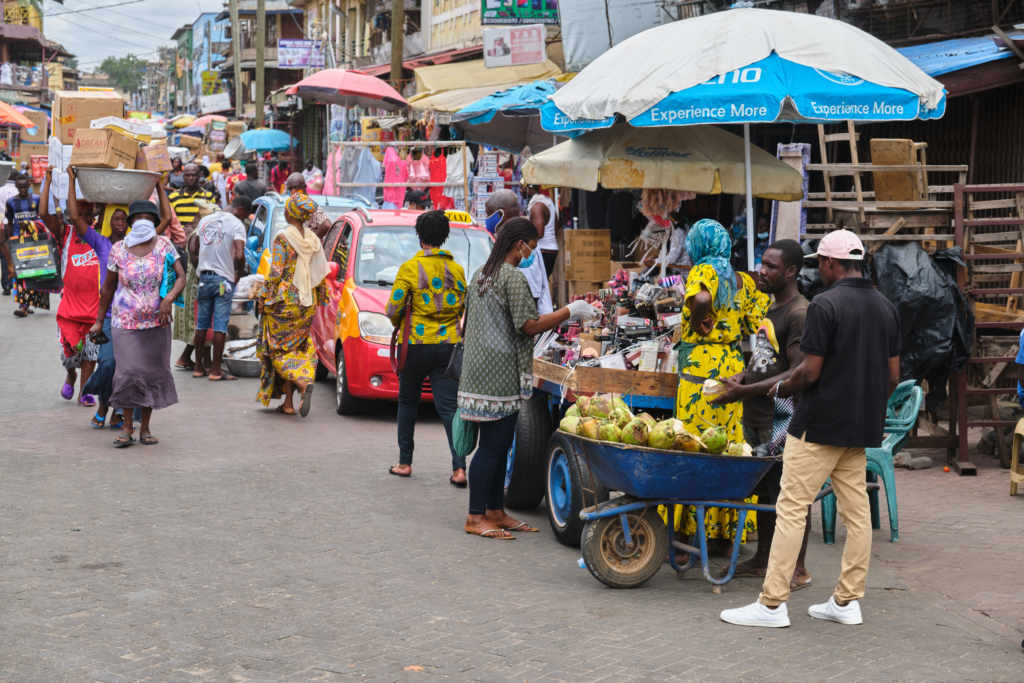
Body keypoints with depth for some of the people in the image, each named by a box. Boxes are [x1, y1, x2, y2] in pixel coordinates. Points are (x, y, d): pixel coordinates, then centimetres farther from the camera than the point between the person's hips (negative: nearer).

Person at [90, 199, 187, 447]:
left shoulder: (164, 245, 1)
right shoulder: (119, 249, 1)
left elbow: (181, 276, -4)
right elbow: (108, 287, 9)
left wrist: (169, 298, -22)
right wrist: (99, 320, 10)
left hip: (157, 322, 1)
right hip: (125, 321, -1)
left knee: (154, 372, 5)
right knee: (128, 371, -9)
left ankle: (145, 427, 17)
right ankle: (127, 425, 6)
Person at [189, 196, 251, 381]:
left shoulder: (205, 220, 11)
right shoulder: (236, 224, -10)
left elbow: (193, 250, 16)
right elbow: (239, 256, -21)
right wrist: (239, 274, -5)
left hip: (204, 277, 6)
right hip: (224, 279, -6)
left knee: (202, 323, 12)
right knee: (220, 325, -2)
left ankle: (199, 368, 17)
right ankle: (216, 370, -1)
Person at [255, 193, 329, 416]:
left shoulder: (283, 238, -12)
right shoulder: (313, 240, 6)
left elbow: (276, 272, -14)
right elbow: (320, 273, 9)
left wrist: (263, 297, -6)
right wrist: (320, 296, 20)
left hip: (285, 300, -6)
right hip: (307, 302, 6)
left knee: (280, 349, 3)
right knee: (298, 347, 13)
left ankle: (303, 383, -22)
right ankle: (288, 403, 10)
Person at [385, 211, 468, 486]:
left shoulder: (411, 268, -7)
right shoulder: (457, 270, 5)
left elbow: (393, 309, -7)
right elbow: (464, 308, 10)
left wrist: (399, 325, 14)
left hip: (417, 343, -3)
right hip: (450, 344, 3)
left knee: (408, 401, 15)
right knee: (448, 406, 1)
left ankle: (405, 462, 21)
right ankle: (459, 466, -12)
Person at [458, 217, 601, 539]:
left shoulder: (482, 274, 15)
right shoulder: (513, 277, -14)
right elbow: (529, 325, -17)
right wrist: (570, 311, -8)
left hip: (480, 367, 10)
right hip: (500, 371, -10)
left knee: (499, 444, 14)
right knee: (492, 446, -5)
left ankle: (495, 512, 19)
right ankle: (476, 517, -1)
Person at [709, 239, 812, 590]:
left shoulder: (799, 314, -15)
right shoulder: (773, 310, 16)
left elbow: (798, 374, -21)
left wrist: (746, 391, -22)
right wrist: (742, 377, 10)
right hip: (758, 417, 10)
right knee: (765, 490, 17)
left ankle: (798, 569, 5)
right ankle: (762, 560, 27)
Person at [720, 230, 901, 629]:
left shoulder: (826, 304, -14)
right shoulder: (886, 308, 9)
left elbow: (810, 372, -16)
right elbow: (893, 377, 12)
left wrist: (781, 389, 3)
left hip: (820, 424, -8)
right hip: (862, 428, 8)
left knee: (792, 508, -4)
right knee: (856, 511, 10)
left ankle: (772, 603, -4)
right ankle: (847, 602, 14)